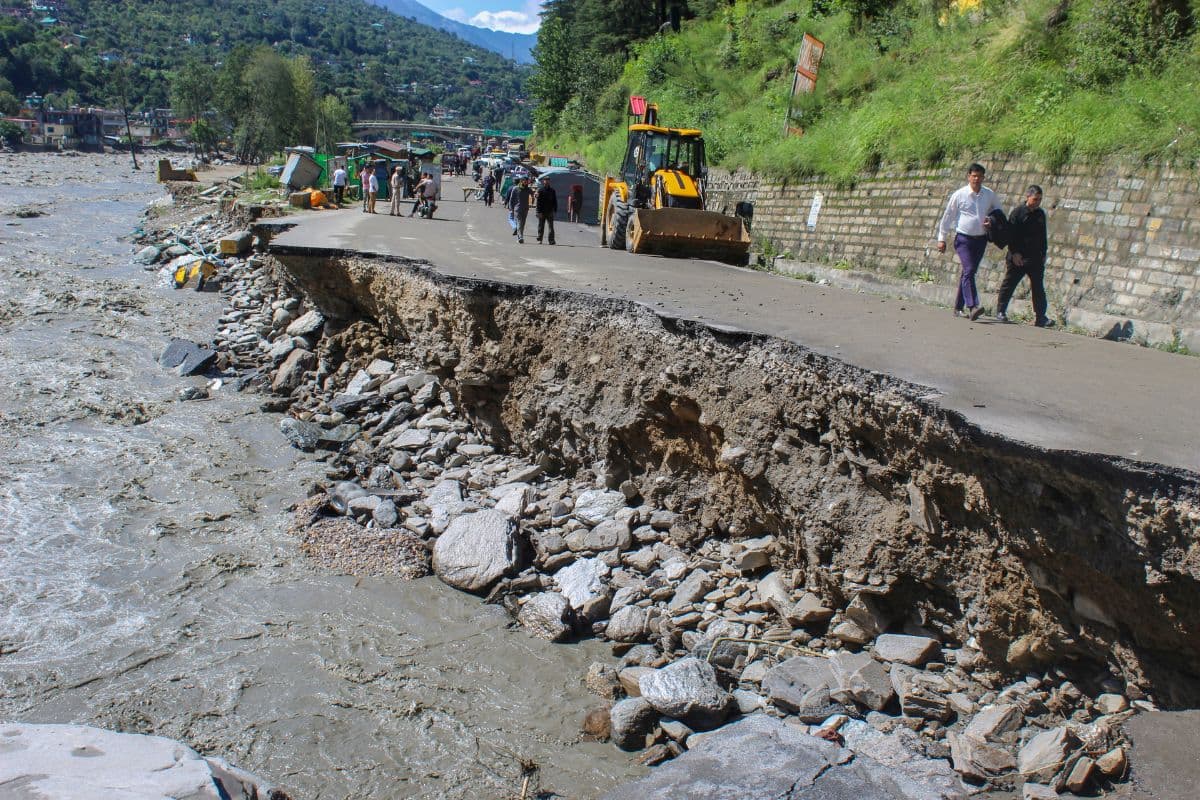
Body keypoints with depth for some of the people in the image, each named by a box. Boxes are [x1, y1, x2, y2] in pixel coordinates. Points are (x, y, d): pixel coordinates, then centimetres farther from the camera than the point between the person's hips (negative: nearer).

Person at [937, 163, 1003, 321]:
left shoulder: (990, 195, 5)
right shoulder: (959, 195, -4)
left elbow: (999, 212, 22)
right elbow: (947, 217, 3)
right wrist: (942, 238, 3)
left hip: (981, 239, 4)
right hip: (963, 238, -4)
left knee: (970, 272, 9)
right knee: (969, 270, -19)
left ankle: (958, 307, 19)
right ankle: (972, 307, -28)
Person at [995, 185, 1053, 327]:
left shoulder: (1041, 214, 10)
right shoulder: (1018, 212, -7)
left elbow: (1043, 236, 19)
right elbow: (1011, 235, -10)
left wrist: (1043, 254, 14)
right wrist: (1014, 253, -16)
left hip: (1036, 258, 5)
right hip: (1018, 257, -5)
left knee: (1038, 288, 2)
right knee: (1009, 284, 3)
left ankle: (1040, 317, 3)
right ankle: (1000, 311, 17)